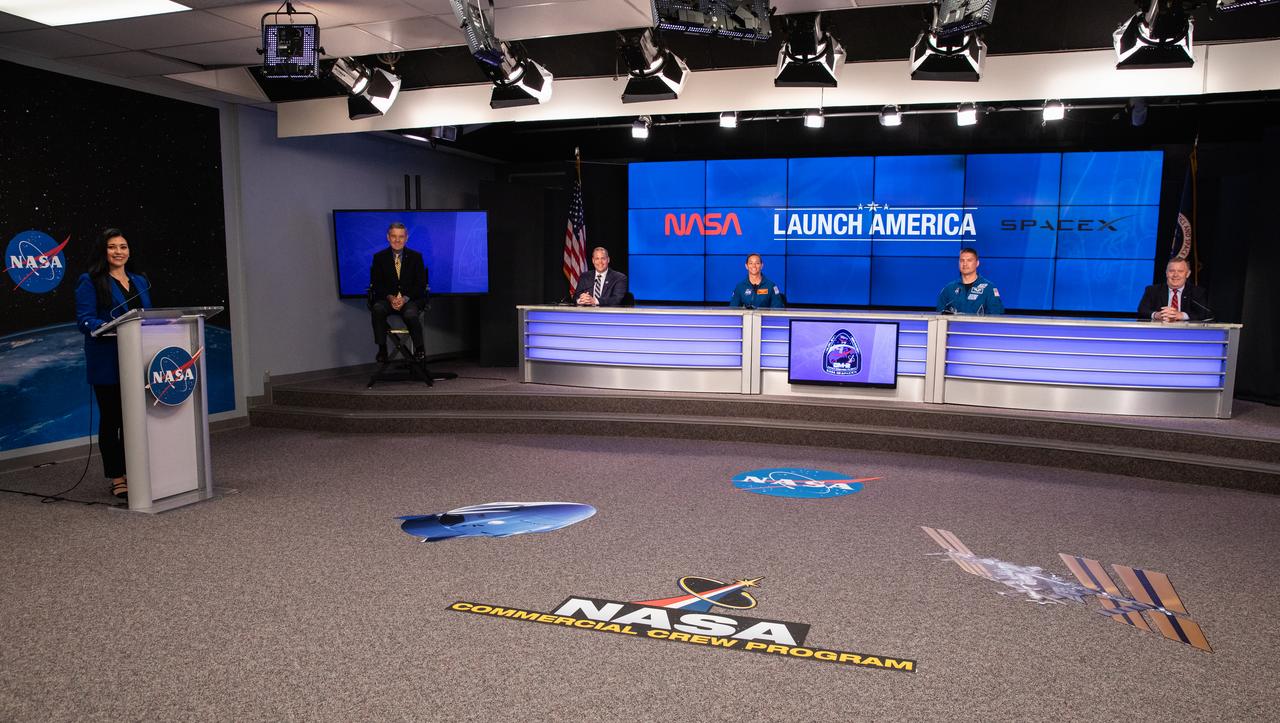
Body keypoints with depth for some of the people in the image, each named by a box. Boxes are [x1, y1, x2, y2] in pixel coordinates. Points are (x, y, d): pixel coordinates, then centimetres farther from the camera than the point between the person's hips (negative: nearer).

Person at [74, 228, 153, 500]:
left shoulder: (140, 281, 15)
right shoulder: (90, 282, -4)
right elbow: (84, 321, -11)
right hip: (107, 363, -5)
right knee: (111, 419, 2)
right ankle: (116, 477, 10)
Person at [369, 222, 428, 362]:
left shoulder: (416, 257, 6)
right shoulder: (379, 257, 7)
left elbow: (421, 284, 2)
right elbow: (376, 284, 3)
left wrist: (405, 298, -14)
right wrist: (390, 298, -16)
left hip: (410, 299, -1)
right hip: (386, 299, 1)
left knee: (410, 314, -34)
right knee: (378, 310, -33)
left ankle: (419, 348, -13)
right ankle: (381, 349, -22)